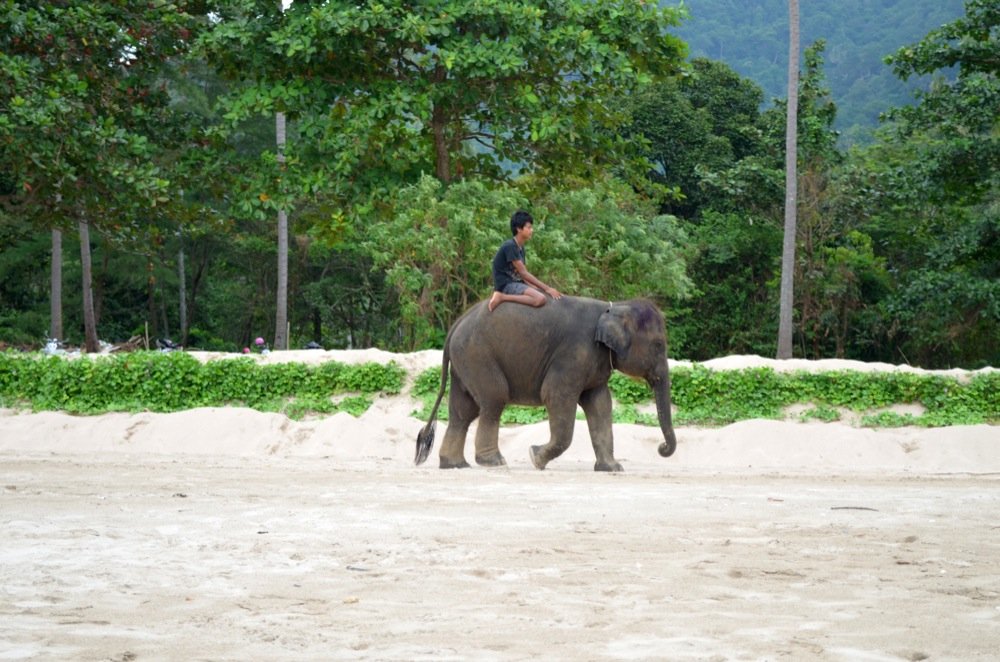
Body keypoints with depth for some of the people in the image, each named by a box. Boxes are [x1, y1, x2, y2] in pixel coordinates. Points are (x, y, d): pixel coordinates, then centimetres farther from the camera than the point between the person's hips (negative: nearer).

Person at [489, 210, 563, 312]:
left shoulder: (520, 248, 15)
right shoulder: (510, 246, -15)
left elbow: (523, 275, 12)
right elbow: (523, 273, -17)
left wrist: (546, 288, 0)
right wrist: (547, 289, -17)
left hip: (516, 283, 9)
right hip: (506, 285, -9)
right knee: (540, 299, -29)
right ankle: (501, 297, -18)